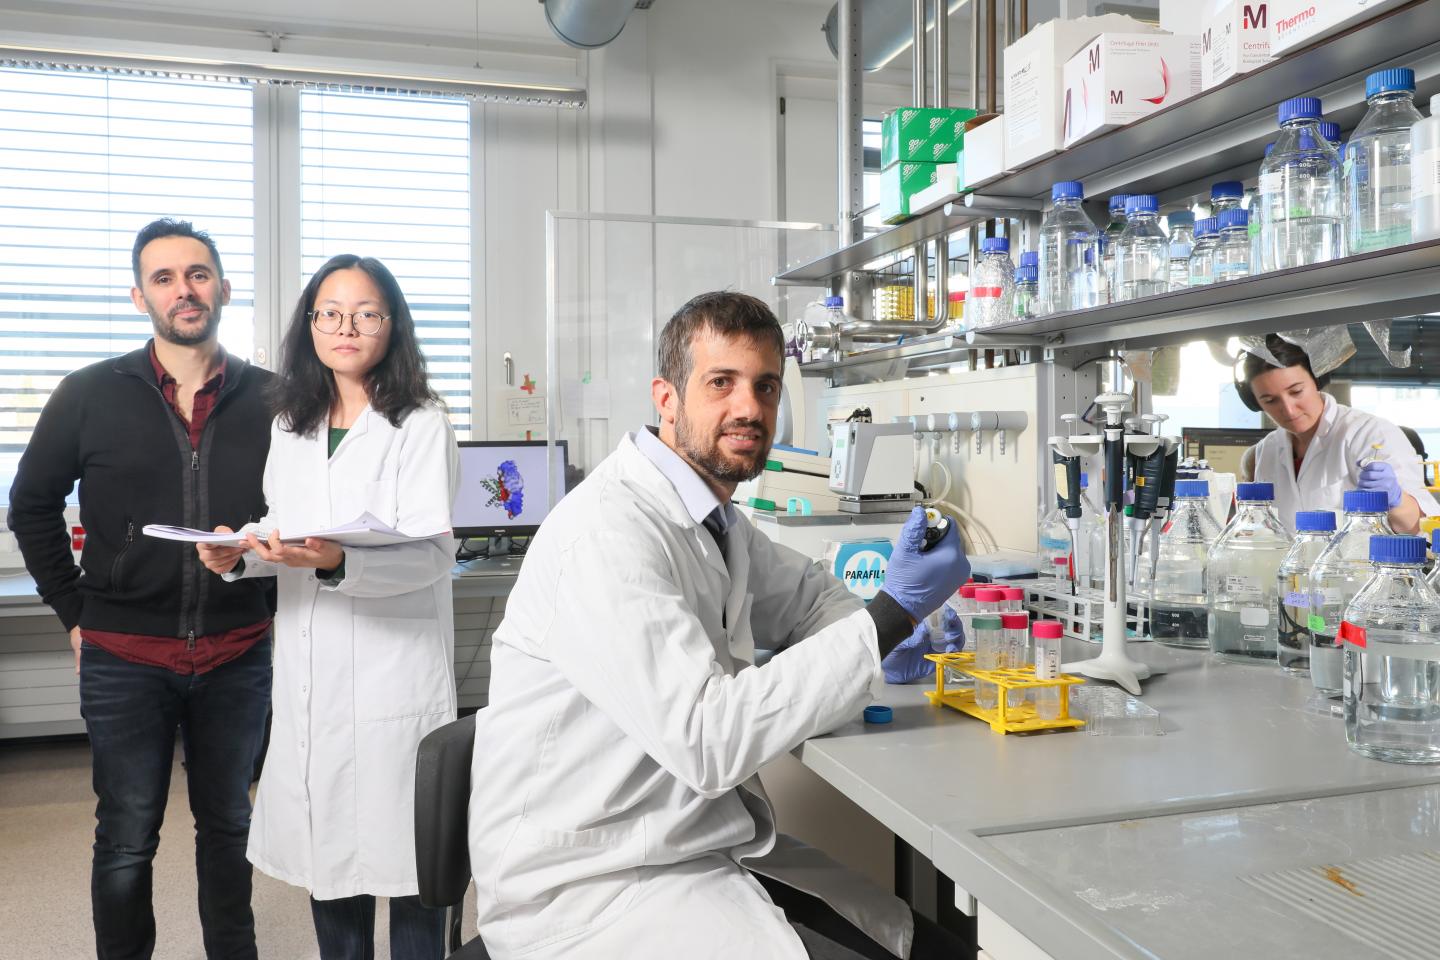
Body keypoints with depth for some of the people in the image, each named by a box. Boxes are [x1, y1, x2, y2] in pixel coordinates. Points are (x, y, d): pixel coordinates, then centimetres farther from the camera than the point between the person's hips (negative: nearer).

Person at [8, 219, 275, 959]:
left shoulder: (269, 399, -1)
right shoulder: (89, 395, -2)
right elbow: (32, 506, 7)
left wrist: (274, 599, 0)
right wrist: (76, 614, 3)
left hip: (237, 656, 1)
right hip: (124, 660, -1)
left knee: (227, 826, 17)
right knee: (127, 840, 10)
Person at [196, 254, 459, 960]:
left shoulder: (422, 424, -7)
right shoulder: (290, 425, 15)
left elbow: (432, 552, -15)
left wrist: (339, 562, -30)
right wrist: (241, 552, 1)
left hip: (395, 664, -6)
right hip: (309, 667, 6)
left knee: (401, 847, 0)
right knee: (325, 847, 15)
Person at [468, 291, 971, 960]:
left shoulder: (713, 517, 7)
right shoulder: (607, 534, -21)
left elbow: (803, 595, 25)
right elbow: (707, 739, -28)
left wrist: (896, 630, 3)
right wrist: (890, 615, -23)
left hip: (704, 844, 8)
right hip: (588, 886, -8)